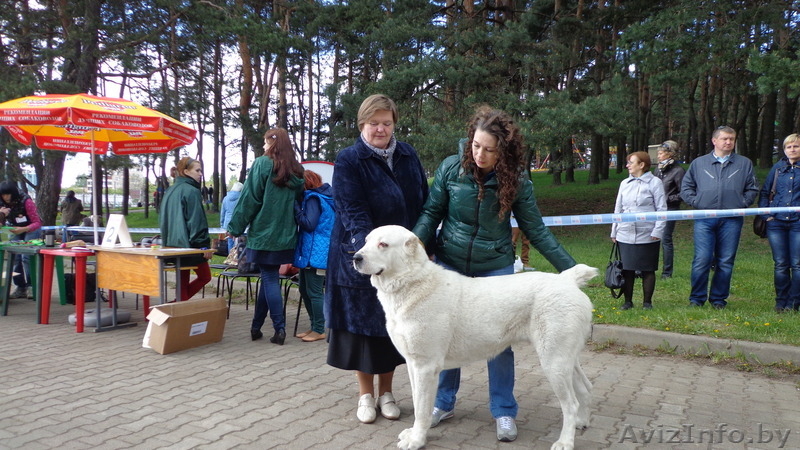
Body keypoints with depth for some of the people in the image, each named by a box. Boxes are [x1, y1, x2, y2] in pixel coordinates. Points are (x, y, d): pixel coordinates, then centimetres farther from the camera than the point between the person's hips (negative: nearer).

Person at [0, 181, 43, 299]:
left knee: (26, 257, -19)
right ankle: (20, 288, 0)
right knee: (15, 258, -5)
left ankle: (31, 286, -15)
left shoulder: (25, 201, -25)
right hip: (15, 231, 5)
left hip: (31, 230, -5)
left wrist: (23, 229, -40)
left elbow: (37, 223, -23)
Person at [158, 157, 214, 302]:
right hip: (190, 245, -8)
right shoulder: (191, 191, -13)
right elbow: (196, 220, -18)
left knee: (183, 283, 13)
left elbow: (162, 219, 18)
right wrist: (204, 244, -16)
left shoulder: (170, 191, 12)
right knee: (205, 277, 8)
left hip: (172, 245, 8)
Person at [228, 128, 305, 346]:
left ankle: (280, 328, -4)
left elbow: (249, 199, -9)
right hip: (286, 235, 5)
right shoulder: (296, 170, 9)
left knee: (270, 279, 0)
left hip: (264, 232, -5)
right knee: (268, 278, 13)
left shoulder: (263, 164, -8)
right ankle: (256, 326, 20)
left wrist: (235, 227, -3)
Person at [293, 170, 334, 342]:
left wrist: (296, 208, -15)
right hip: (311, 252, 10)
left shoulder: (313, 199, -12)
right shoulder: (324, 197, 17)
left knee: (314, 292, -5)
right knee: (305, 289, 16)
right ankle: (314, 327, 23)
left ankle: (319, 330, 2)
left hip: (315, 254, -10)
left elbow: (309, 224, -20)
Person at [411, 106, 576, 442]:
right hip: (449, 264, 1)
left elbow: (536, 230, -4)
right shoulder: (450, 168, -10)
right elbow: (431, 214, -3)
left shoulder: (516, 180, -11)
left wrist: (570, 268, -7)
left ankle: (504, 411, 21)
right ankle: (444, 403, 29)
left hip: (495, 268, -1)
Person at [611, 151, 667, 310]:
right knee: (627, 269, 5)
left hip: (647, 236, -4)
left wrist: (657, 231, -12)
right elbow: (618, 208, 17)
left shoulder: (655, 182, -2)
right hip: (625, 235, 4)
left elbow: (661, 209, -4)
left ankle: (648, 302, 17)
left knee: (647, 270, 5)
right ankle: (628, 301, 17)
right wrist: (614, 231, 15)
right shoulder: (625, 183, 13)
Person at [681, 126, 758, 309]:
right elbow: (686, 187, 14)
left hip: (732, 220, 1)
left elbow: (752, 189, 15)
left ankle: (718, 299, 16)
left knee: (726, 262, 4)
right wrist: (695, 202, 0)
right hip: (704, 220, -1)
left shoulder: (744, 163, 12)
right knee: (701, 260, -6)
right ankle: (697, 298, 6)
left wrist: (742, 204, 1)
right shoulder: (698, 163, 11)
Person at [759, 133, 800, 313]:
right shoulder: (778, 167, 11)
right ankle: (781, 302, 14)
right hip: (776, 223, 2)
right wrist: (766, 215, 2)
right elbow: (764, 192, 13)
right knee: (780, 265, 6)